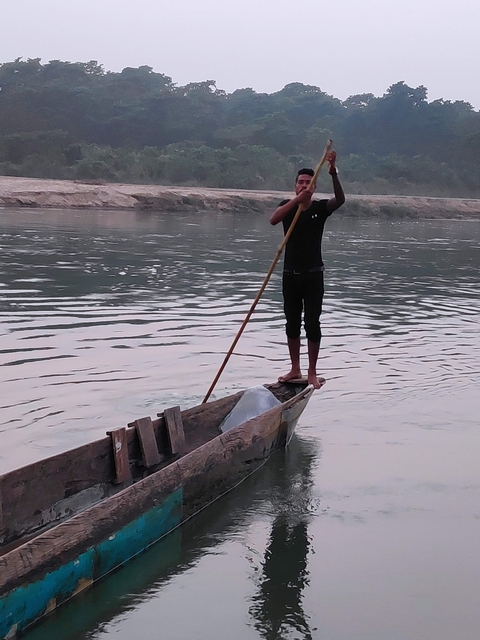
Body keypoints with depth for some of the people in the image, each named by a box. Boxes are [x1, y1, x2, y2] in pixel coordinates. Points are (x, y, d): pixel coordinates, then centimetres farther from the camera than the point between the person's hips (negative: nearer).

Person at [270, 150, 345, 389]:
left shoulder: (320, 207, -1)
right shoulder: (287, 205, 2)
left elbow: (340, 200, -22)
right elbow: (273, 219, -19)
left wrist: (333, 173, -38)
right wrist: (297, 199, -32)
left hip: (313, 275, -2)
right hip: (290, 274, 2)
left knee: (312, 323, -4)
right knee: (292, 323, 9)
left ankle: (312, 373, 2)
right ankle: (295, 369, 20)